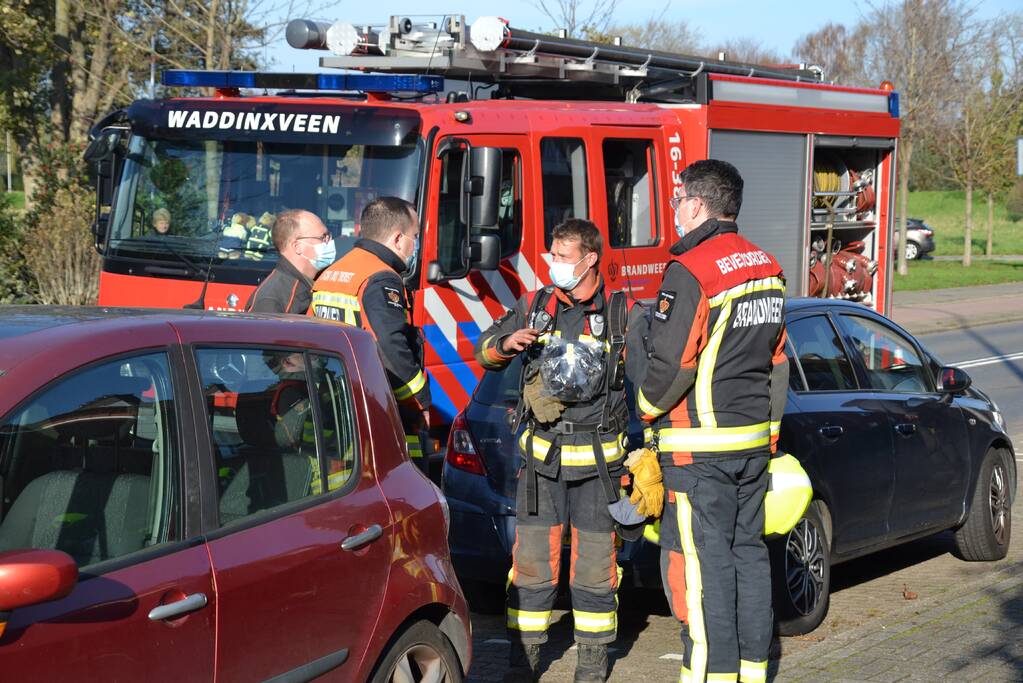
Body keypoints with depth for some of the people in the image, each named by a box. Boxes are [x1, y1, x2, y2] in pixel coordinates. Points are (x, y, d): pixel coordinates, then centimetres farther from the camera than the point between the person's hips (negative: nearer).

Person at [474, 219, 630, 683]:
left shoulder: (620, 313, -1)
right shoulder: (534, 307, 7)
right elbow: (484, 352, 15)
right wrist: (506, 343, -7)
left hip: (597, 459, -2)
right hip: (541, 457, 2)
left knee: (595, 564, 4)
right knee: (531, 560, 3)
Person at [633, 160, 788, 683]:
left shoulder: (690, 271, -15)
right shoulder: (766, 268, 12)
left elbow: (672, 363, -18)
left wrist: (647, 406, 1)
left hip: (700, 446, -8)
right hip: (754, 442, 8)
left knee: (699, 561, -4)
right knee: (748, 552, 13)